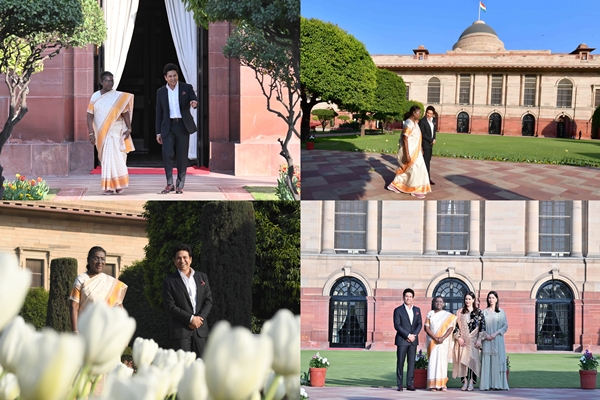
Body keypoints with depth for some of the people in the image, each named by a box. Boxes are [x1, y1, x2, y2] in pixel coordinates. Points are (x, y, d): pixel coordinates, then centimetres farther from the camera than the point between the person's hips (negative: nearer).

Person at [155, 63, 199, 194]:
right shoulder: (161, 92, 7)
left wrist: (194, 103, -37)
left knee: (182, 156, 0)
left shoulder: (187, 88, 2)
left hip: (183, 126, -1)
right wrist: (158, 132, 6)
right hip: (168, 127, 1)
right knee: (167, 153, -15)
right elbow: (159, 113, 10)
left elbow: (194, 101, -12)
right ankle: (169, 184, -5)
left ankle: (180, 185, 11)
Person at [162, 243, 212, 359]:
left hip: (200, 328, 4)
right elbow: (170, 306, -6)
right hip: (180, 331, -4)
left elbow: (209, 300, 10)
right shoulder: (169, 281, 2)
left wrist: (199, 318, -6)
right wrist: (191, 319, -13)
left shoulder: (202, 277, 14)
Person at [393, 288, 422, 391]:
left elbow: (419, 324, 10)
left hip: (413, 340, 4)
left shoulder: (417, 310, 13)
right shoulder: (398, 310, 0)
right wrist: (408, 335, -14)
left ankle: (410, 384, 4)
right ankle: (399, 385, -1)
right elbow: (397, 325, -7)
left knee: (412, 362, 1)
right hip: (402, 340, -4)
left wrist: (414, 335, -7)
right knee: (400, 362, -2)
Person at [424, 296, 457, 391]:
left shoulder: (448, 315, 7)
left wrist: (443, 338, -15)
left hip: (444, 341, 0)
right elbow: (426, 328, 1)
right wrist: (435, 338, -12)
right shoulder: (430, 314, 8)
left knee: (442, 361, -4)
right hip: (432, 341, 0)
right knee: (433, 361, -5)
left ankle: (442, 384, -2)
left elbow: (451, 328, -1)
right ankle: (433, 384, -6)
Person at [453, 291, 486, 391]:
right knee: (462, 359, -3)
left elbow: (482, 327, 1)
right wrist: (459, 338, -6)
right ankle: (465, 382, 1)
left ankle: (471, 383, -5)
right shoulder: (460, 312, 10)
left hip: (473, 340, -2)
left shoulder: (478, 312, 5)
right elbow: (456, 326, 6)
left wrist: (479, 340, -6)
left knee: (472, 359, -6)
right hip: (462, 340, 2)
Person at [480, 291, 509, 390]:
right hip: (486, 340, 1)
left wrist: (496, 333, -10)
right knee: (486, 361, -3)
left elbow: (505, 326, 3)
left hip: (497, 340, -1)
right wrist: (485, 334, -10)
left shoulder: (501, 312, 6)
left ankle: (498, 384, -4)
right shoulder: (484, 312, 10)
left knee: (497, 361, -5)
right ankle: (486, 384, -4)